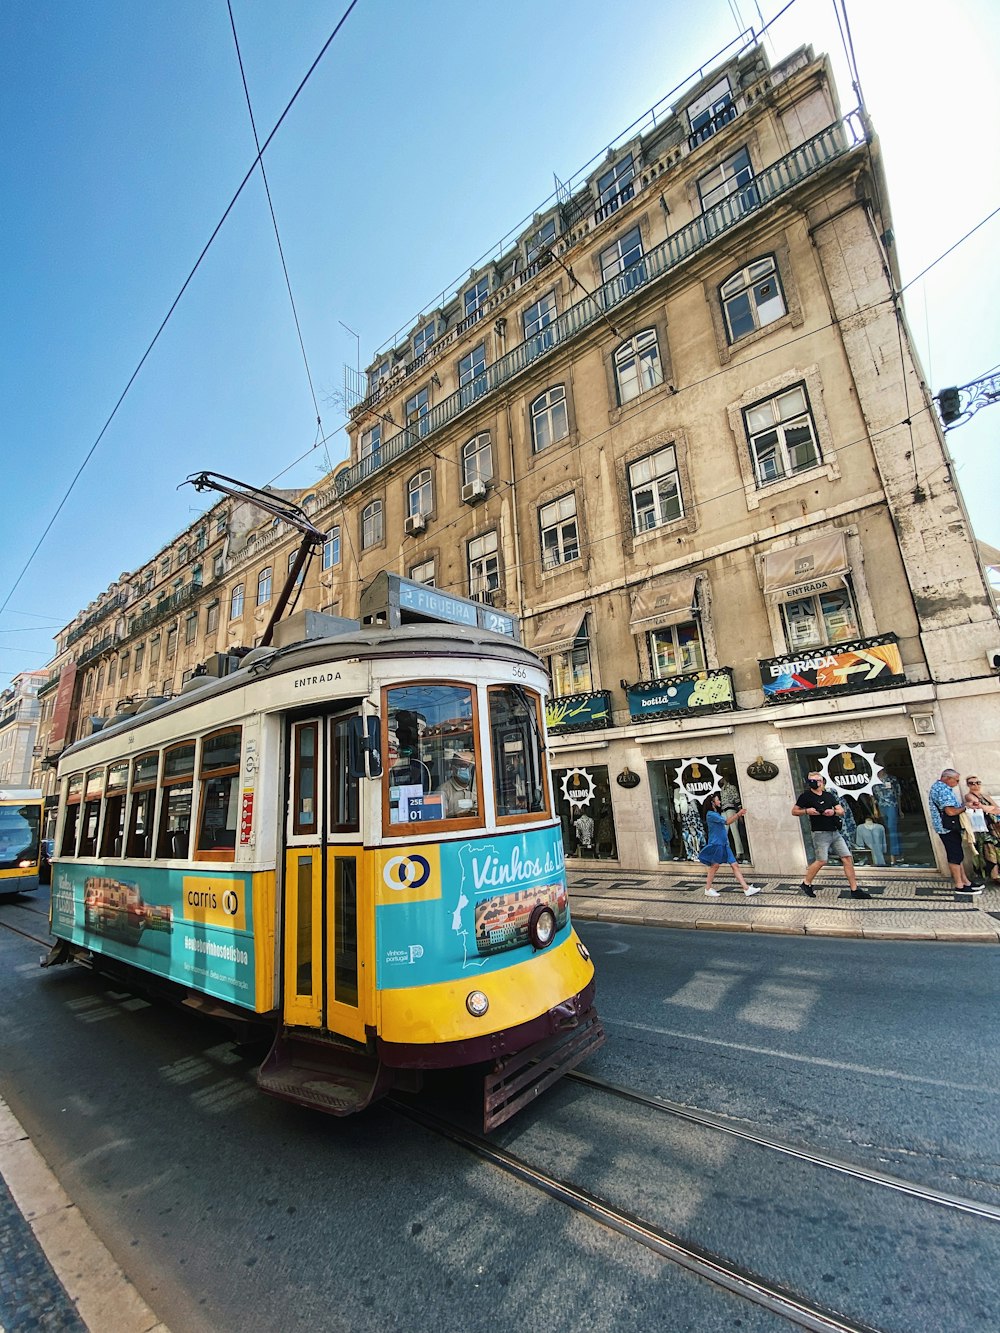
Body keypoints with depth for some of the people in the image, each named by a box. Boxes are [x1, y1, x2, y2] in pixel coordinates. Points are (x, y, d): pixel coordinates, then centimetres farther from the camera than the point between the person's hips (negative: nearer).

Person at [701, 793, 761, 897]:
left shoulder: (717, 814, 17)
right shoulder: (710, 814, -14)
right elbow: (727, 822, -17)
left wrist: (738, 814, 7)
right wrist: (738, 814, -12)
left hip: (724, 844, 9)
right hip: (716, 844, -9)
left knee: (735, 865, 3)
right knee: (714, 866, 2)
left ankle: (747, 889, 3)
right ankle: (708, 889, 14)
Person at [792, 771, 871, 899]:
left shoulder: (829, 795, 14)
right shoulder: (806, 796, -3)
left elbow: (841, 811, 13)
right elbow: (794, 811, 0)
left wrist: (834, 812, -9)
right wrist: (806, 811, -17)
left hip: (835, 833, 6)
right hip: (820, 834, -6)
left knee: (848, 858, 0)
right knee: (821, 860, -10)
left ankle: (854, 890, 9)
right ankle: (806, 884, 8)